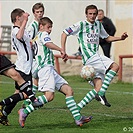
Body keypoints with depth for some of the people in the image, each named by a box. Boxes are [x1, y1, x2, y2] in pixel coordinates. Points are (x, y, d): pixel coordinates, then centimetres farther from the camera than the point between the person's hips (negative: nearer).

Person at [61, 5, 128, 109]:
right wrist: (63, 51, -5)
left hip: (95, 56, 8)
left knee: (98, 88, -2)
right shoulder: (81, 25, -1)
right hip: (89, 56, -8)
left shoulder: (98, 25, 19)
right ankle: (101, 94, -24)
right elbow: (65, 33, 2)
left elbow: (107, 38, 31)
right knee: (115, 66, -22)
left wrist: (120, 38, 15)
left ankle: (78, 107, 0)